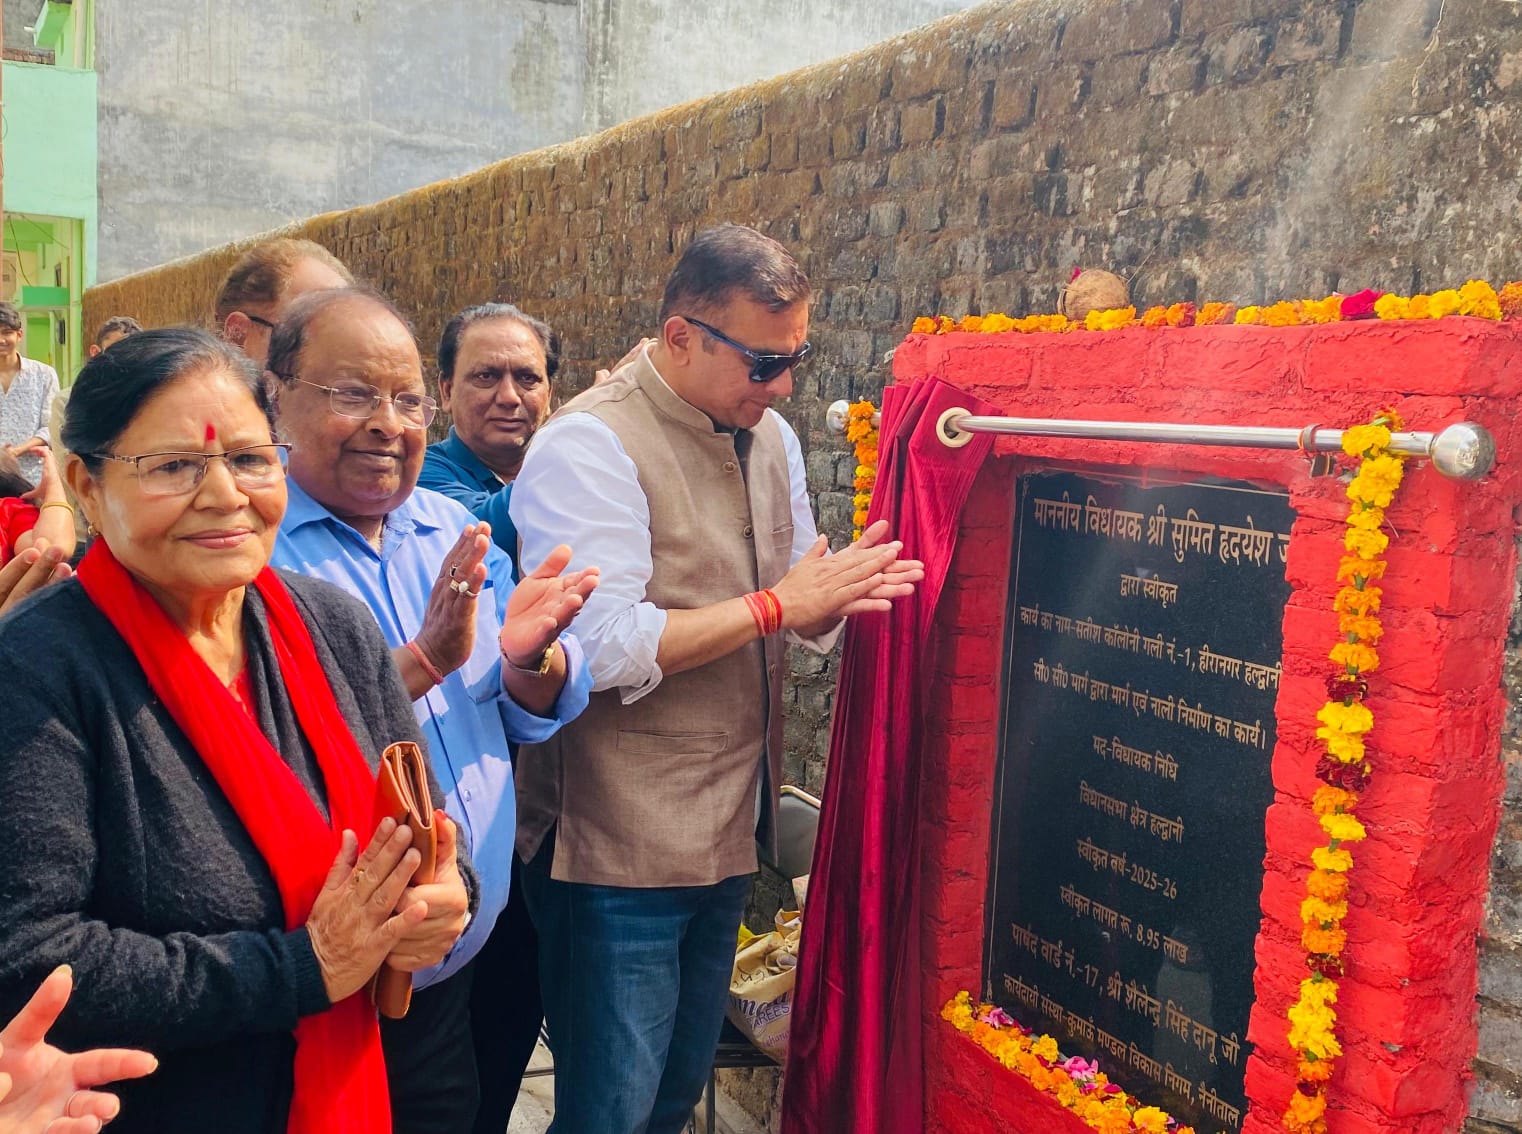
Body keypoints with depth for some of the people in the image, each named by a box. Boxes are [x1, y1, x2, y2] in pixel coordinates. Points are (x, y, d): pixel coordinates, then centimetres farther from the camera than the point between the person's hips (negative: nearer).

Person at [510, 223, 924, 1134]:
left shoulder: (771, 440, 9)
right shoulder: (590, 444, -16)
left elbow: (806, 623, 14)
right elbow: (603, 650, -25)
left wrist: (842, 590, -9)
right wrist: (778, 603, -20)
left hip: (729, 835, 8)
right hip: (618, 855, -7)